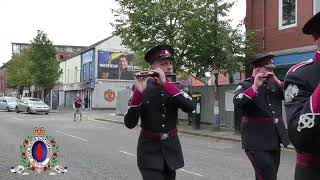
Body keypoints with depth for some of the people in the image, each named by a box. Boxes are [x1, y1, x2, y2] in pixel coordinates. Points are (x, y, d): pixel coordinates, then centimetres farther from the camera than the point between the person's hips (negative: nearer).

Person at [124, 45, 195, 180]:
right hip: (149, 150, -4)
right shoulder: (142, 89, -8)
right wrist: (139, 91, -29)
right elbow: (129, 123, -18)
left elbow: (190, 107, -18)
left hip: (171, 148, 4)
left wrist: (165, 84, -24)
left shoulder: (174, 87, 2)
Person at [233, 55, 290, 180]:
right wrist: (255, 86, -22)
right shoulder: (245, 85, -4)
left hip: (275, 139, 6)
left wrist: (277, 81, -6)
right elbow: (237, 103, -21)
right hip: (257, 141, -6)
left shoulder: (273, 84, 12)